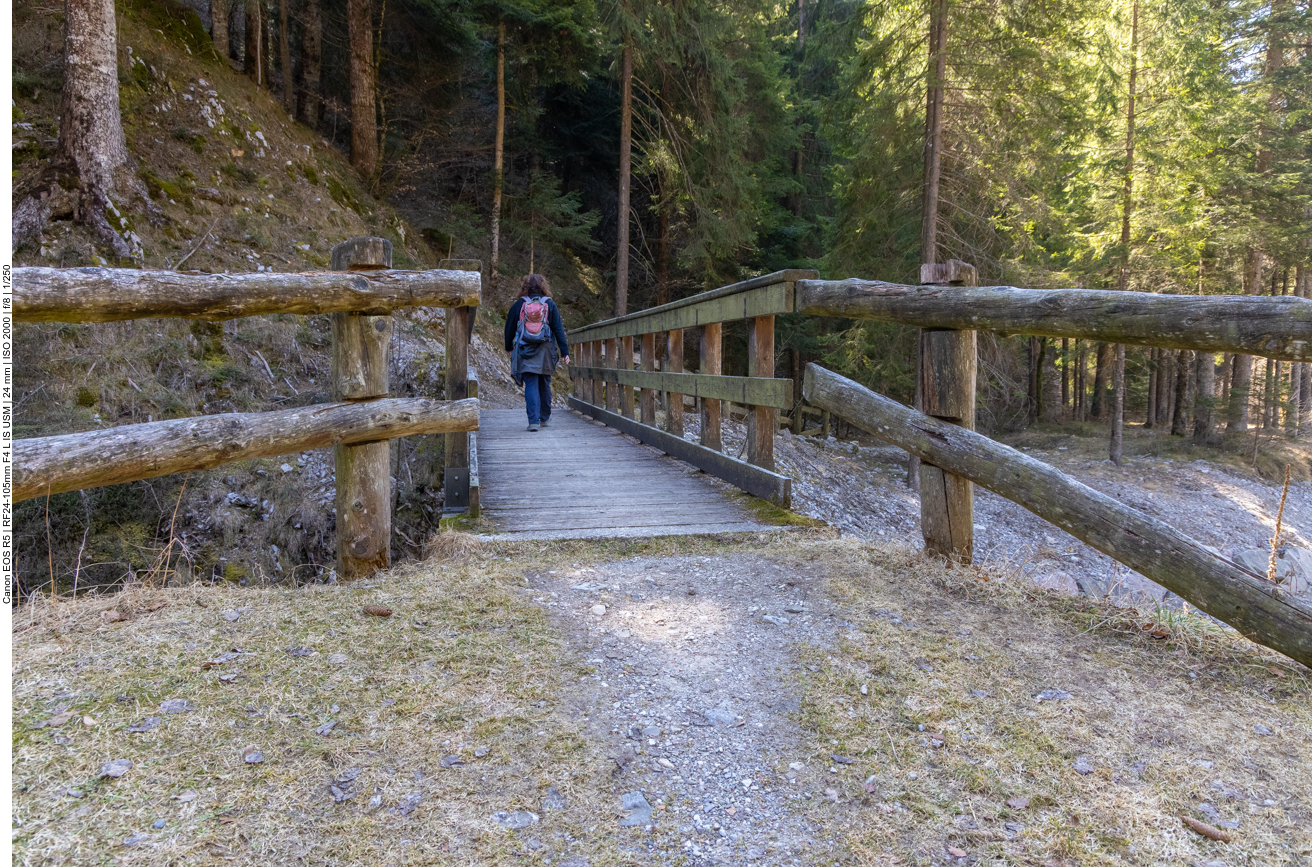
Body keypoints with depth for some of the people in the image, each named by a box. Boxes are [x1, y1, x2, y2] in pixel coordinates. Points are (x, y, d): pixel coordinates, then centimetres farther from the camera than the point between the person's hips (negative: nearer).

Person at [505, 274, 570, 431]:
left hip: (525, 353, -1)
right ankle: (545, 417, 30)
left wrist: (508, 347, 22)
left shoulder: (518, 305, -1)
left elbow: (509, 328, 7)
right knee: (544, 384, 17)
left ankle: (533, 420, -10)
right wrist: (564, 351, 1)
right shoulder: (550, 305, -1)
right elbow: (558, 329, -2)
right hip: (545, 353, 1)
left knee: (531, 386, 0)